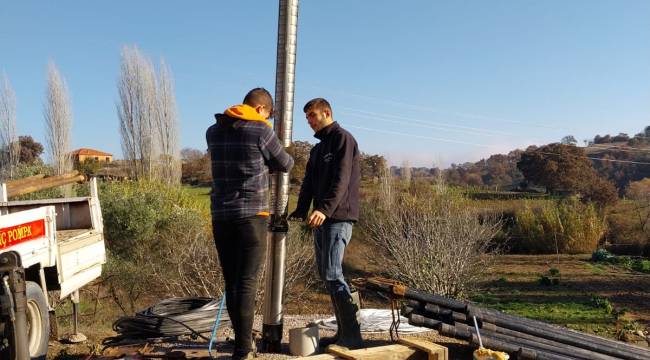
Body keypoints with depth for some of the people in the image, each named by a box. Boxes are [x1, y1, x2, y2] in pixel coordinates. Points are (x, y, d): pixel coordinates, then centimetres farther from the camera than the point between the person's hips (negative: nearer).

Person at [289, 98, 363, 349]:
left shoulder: (343, 139, -5)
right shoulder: (317, 149, 22)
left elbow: (341, 180, -18)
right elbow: (309, 183, 17)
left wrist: (325, 209, -29)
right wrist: (301, 211, 2)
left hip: (339, 217, -9)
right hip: (321, 218, 9)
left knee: (332, 274, -14)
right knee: (325, 274, 9)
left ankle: (352, 336, -7)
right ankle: (343, 332, 16)